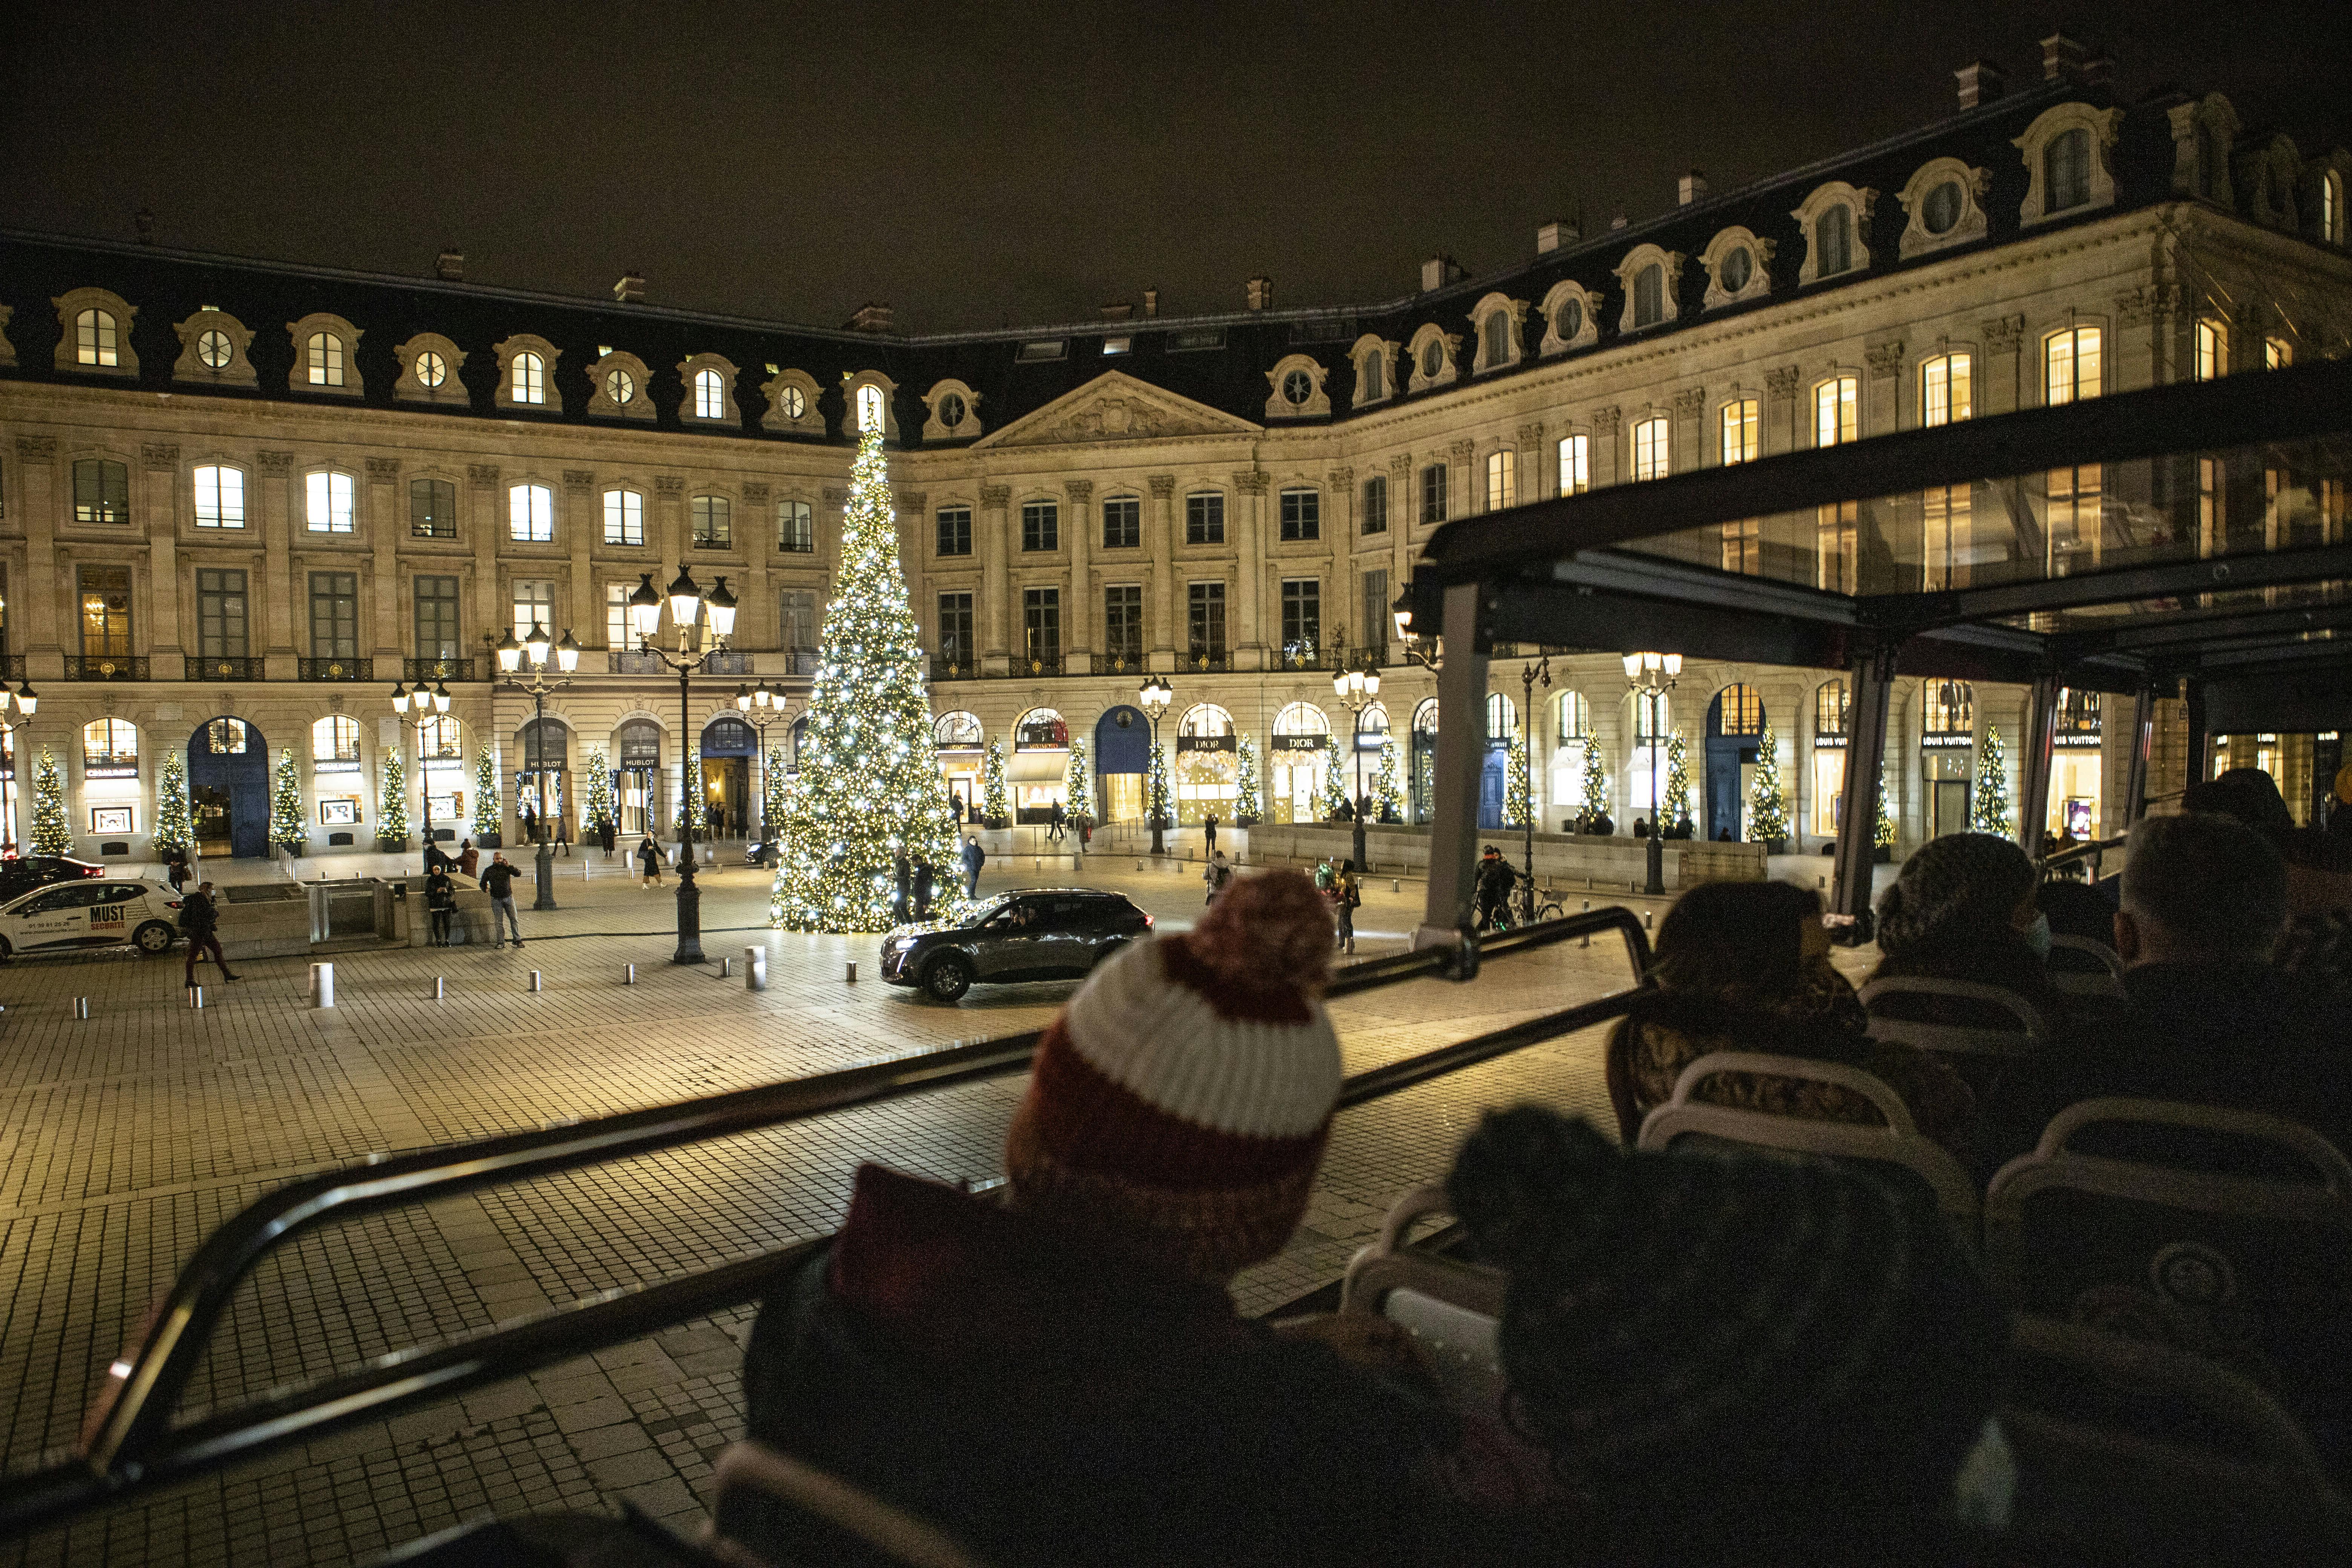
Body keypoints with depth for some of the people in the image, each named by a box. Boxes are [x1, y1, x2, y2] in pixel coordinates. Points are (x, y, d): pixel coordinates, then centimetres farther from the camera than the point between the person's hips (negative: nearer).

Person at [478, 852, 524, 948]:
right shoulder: (489, 871, 5)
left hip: (508, 897, 0)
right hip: (496, 899, 0)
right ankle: (501, 942, 7)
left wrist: (508, 866, -14)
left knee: (514, 919, -2)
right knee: (499, 922, 2)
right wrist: (485, 889, -11)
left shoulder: (506, 868, 4)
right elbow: (483, 883, 10)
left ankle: (518, 940, 2)